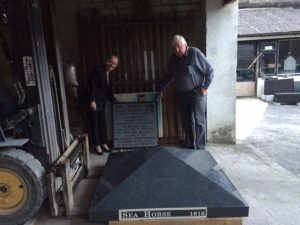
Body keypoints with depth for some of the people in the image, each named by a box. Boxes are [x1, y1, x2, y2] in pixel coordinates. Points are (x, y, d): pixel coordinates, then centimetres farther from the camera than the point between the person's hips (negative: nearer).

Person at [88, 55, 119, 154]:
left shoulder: (110, 74, 9)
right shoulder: (98, 70, -13)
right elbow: (92, 86, -18)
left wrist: (115, 100, 13)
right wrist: (92, 100, -23)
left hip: (102, 101, 7)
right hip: (94, 100, -7)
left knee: (102, 122, 11)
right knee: (95, 122, 1)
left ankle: (104, 143, 23)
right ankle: (97, 145, 12)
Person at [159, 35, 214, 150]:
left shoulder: (195, 53, -12)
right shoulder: (173, 58, 6)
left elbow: (209, 70, -9)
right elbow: (169, 75, 18)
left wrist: (205, 86, -13)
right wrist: (162, 89, 17)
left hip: (196, 92, -6)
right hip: (181, 93, 6)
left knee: (198, 121, -4)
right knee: (185, 121, 11)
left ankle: (200, 148, 5)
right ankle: (189, 144, 26)